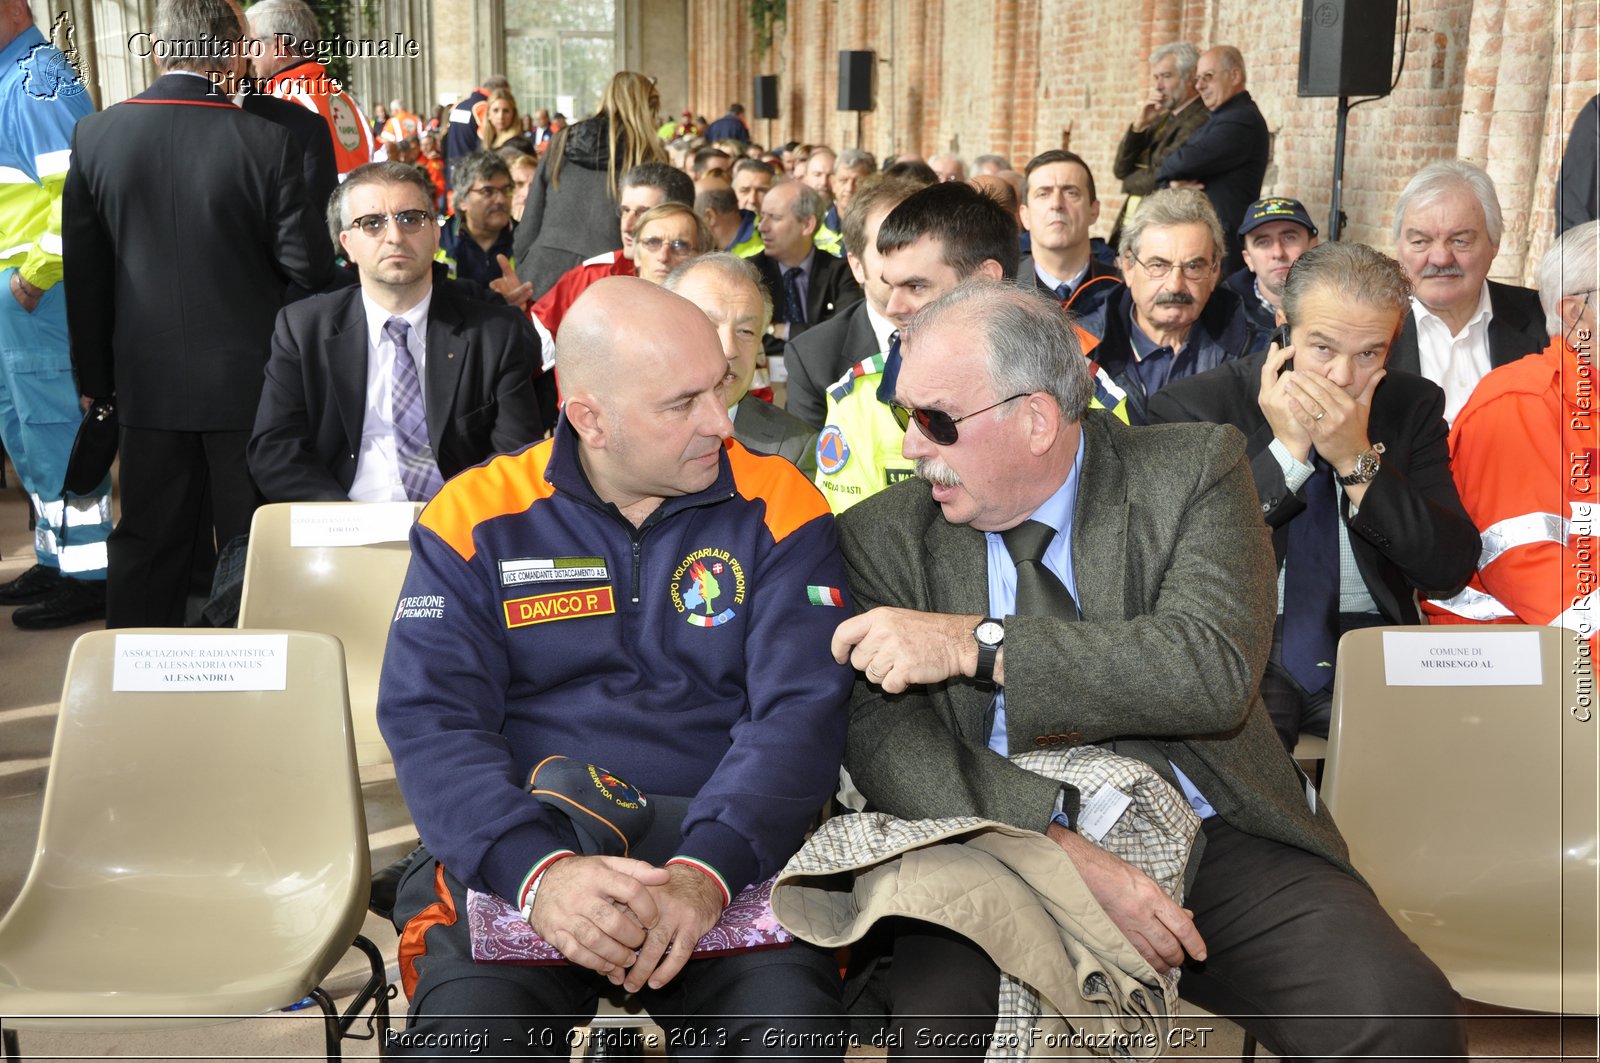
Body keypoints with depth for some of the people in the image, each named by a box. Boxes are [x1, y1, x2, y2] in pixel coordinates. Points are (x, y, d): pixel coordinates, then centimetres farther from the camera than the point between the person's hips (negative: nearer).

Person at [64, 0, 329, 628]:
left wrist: (95, 374, 12)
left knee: (147, 543, 13)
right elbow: (305, 264, -12)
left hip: (147, 380, 3)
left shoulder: (95, 135, -4)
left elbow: (83, 271, 2)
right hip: (247, 376, -3)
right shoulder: (268, 139, -14)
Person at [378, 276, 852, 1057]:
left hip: (726, 852, 0)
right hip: (516, 856, 0)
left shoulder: (775, 509, 2)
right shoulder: (475, 520, 2)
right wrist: (537, 870, -23)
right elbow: (429, 719, -5)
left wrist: (706, 869, -23)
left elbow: (801, 709, -6)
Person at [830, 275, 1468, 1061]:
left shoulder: (1195, 472, -2)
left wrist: (976, 644, -22)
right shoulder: (882, 537, 3)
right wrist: (1060, 849, -22)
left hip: (1214, 842, 0)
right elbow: (883, 737, -7)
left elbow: (1216, 669, -17)